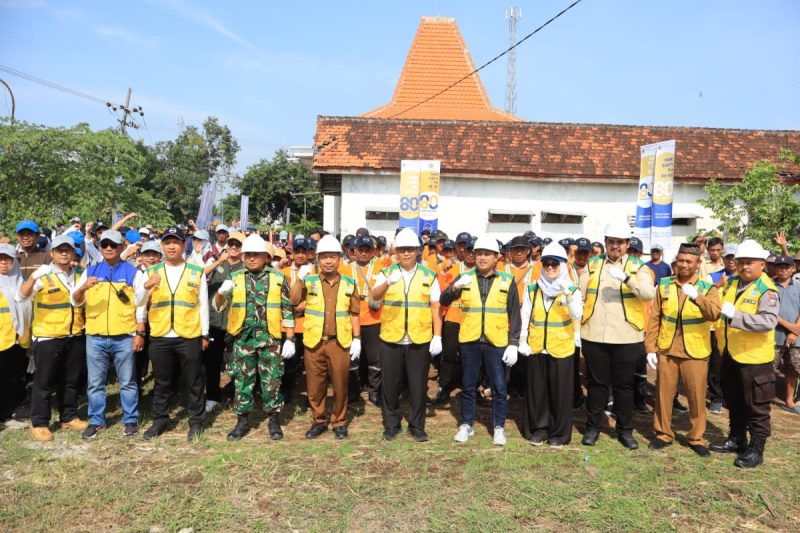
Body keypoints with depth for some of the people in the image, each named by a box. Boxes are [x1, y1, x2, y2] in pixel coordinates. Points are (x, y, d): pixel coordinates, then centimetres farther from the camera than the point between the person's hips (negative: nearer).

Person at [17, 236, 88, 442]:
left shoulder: (79, 277, 10)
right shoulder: (43, 276, -6)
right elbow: (20, 297, -20)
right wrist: (34, 277, -35)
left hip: (75, 337, 5)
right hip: (47, 337, -5)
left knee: (71, 380, 13)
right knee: (44, 382, 3)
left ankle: (69, 417, 25)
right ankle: (39, 423, 13)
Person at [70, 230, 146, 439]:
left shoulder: (133, 272, 3)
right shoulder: (90, 271, 10)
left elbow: (141, 305, 1)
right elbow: (75, 302, 6)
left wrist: (140, 333, -5)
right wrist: (83, 288, -16)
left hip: (124, 337, -2)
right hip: (95, 337, 2)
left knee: (127, 381, 5)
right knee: (95, 382, 9)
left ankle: (131, 420, 15)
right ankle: (96, 421, 20)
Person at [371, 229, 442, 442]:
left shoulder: (429, 275, 4)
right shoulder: (386, 273, 2)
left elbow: (435, 308, 3)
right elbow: (375, 296, -17)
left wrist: (437, 337, -4)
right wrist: (388, 282, -37)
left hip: (420, 340, 0)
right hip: (390, 339, 0)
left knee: (418, 385, 7)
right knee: (390, 384, 9)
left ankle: (417, 426, 22)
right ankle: (391, 425, 25)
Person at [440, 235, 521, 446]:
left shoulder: (507, 281, 0)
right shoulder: (465, 278, 2)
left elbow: (514, 315, 1)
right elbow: (444, 301, -7)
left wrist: (513, 343, -5)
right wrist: (455, 287, -26)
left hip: (496, 343, -1)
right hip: (469, 342, 1)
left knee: (499, 387, 6)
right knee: (468, 386, 12)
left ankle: (499, 427, 21)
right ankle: (466, 425, 25)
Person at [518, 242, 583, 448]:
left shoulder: (572, 289, -2)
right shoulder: (532, 289, 3)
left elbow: (577, 315, -18)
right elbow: (525, 318, 7)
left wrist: (568, 293, -29)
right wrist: (522, 342, 2)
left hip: (561, 349, -2)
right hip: (535, 348, 2)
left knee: (560, 391, 6)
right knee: (537, 389, 10)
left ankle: (559, 432, 20)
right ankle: (538, 428, 24)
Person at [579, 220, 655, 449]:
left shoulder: (638, 266, 3)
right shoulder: (592, 264, 7)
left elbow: (649, 294, -14)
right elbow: (580, 297, 6)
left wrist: (626, 278, -29)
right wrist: (577, 329, 0)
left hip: (626, 338, -1)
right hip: (594, 336, 1)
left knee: (624, 385, 9)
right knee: (597, 383, 10)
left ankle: (625, 430, 23)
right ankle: (593, 426, 23)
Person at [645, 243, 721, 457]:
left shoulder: (708, 288, -2)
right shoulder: (664, 285, 3)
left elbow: (715, 314, -21)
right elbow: (654, 318, 4)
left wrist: (696, 297, -37)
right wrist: (650, 348, -1)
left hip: (695, 353, -1)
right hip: (666, 351, 2)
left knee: (697, 397, 7)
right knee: (663, 394, 9)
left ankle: (696, 437, 24)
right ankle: (663, 433, 24)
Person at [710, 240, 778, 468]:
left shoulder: (767, 290, -17)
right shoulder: (731, 283, 7)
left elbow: (769, 321, -31)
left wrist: (735, 315, -36)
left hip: (754, 357, -7)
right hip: (729, 353, 8)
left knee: (756, 405, 5)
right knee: (733, 401, 19)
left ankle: (756, 449, 17)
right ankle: (736, 439, 34)